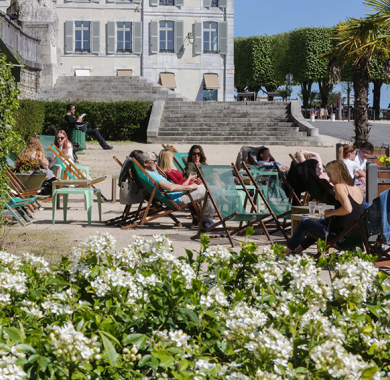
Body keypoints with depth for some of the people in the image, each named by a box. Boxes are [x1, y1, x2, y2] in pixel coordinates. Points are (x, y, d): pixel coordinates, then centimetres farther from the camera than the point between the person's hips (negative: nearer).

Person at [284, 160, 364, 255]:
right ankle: (298, 249, 45)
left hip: (340, 236, -8)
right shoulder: (356, 188, 8)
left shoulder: (339, 186, -16)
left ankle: (286, 253, 26)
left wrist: (331, 212, -13)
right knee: (322, 221, 35)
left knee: (304, 222, 12)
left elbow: (347, 209, -30)